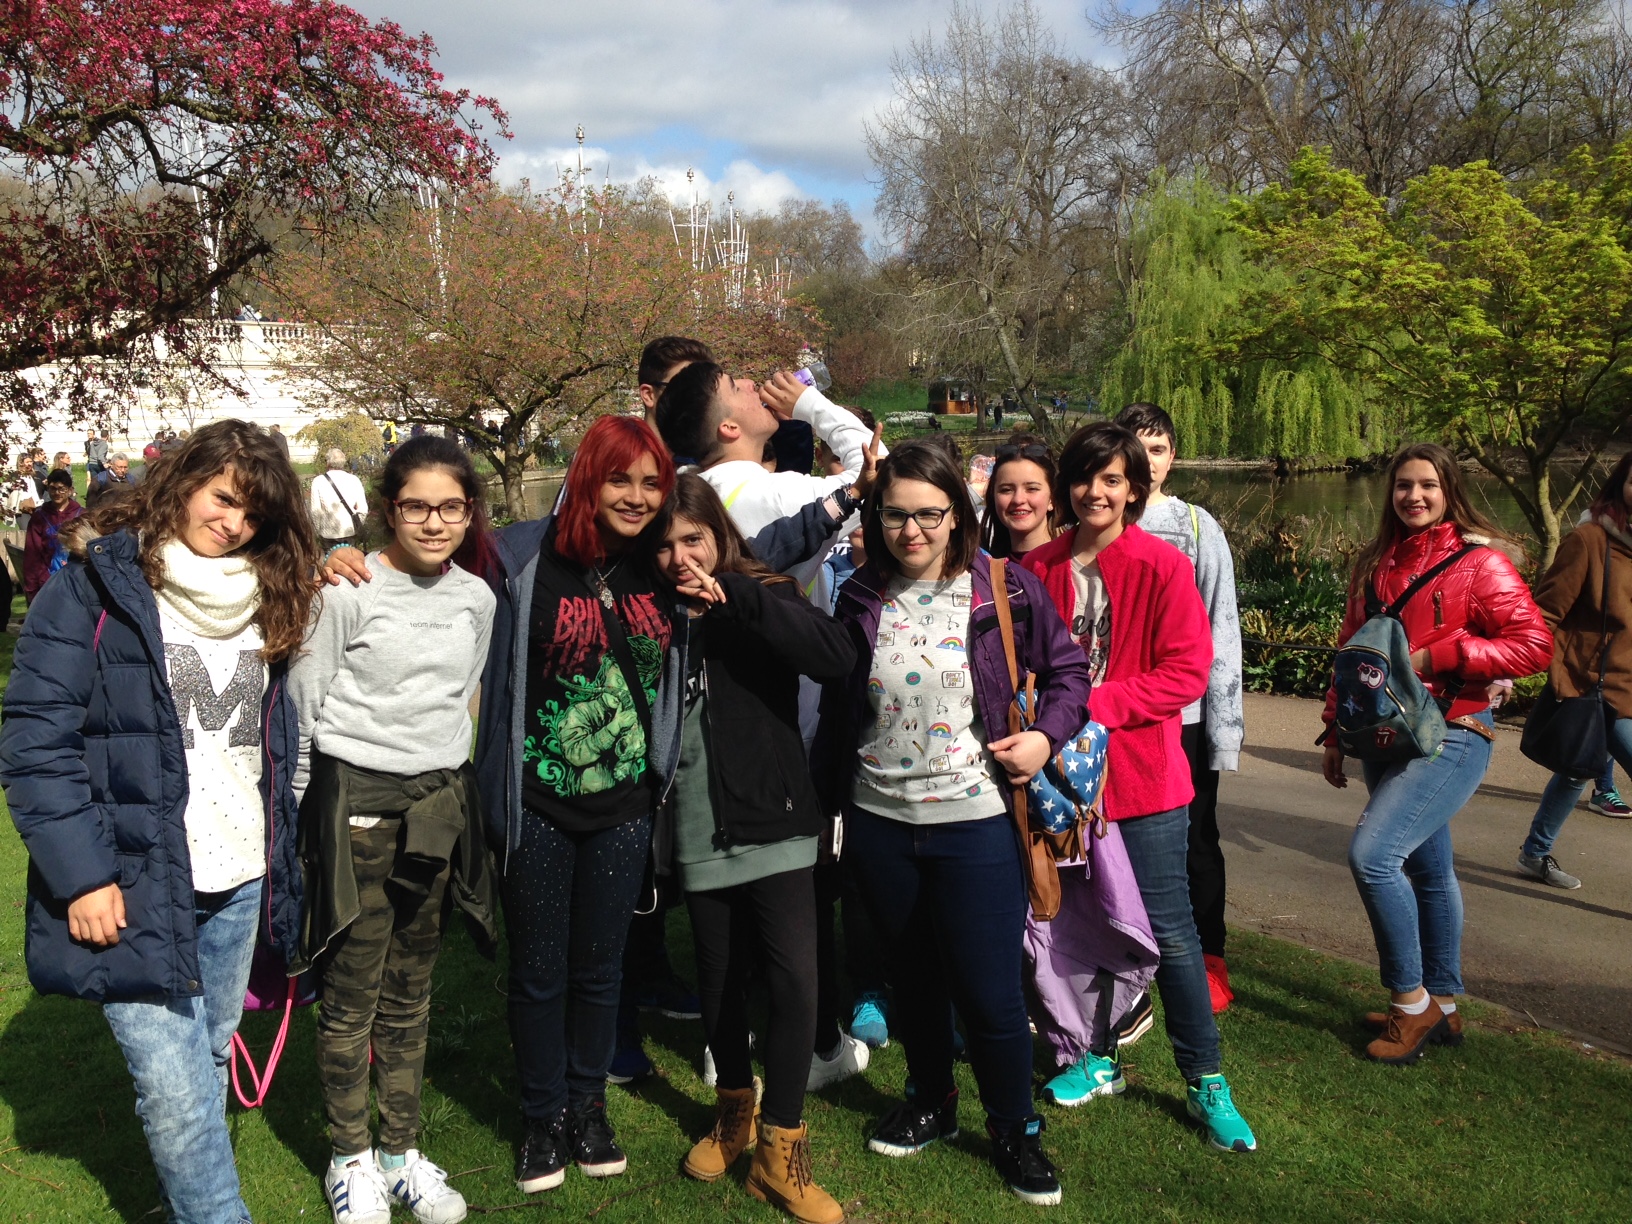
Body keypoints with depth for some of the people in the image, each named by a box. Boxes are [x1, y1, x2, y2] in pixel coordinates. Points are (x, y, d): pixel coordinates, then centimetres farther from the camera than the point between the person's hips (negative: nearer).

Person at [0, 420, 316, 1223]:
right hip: (134, 888, -5)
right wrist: (81, 875, -15)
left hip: (240, 884, 5)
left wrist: (283, 862, 10)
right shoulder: (95, 588, -6)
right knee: (174, 1088, -6)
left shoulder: (263, 600, 10)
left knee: (207, 1067, 17)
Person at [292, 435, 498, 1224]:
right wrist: (299, 810, -1)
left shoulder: (477, 598, 5)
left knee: (411, 988, 12)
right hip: (355, 799, -4)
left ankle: (401, 1152, 26)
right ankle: (349, 1159, 21)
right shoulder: (349, 590, -9)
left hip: (437, 803, 4)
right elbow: (303, 700, -4)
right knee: (353, 990, 3)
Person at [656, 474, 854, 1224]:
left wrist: (734, 596, -24)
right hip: (699, 834, 3)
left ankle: (779, 1154, 8)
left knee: (794, 980, -9)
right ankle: (734, 1110, 40)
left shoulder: (764, 597, -4)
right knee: (718, 980, 15)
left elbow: (837, 657, -23)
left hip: (774, 826, -3)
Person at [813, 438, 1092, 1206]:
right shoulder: (860, 600, 2)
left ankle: (1014, 1129, 26)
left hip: (975, 822, -3)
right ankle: (930, 1103, 41)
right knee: (911, 976, 19)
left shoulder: (1007, 591, -7)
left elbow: (1067, 671, 3)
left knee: (990, 989, 2)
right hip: (878, 822, 3)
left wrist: (1046, 735, -13)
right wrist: (824, 798, 10)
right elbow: (836, 711, 9)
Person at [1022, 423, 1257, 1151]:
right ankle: (1100, 1057, 34)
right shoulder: (1040, 569, 3)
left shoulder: (1164, 567, -8)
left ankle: (1205, 1083, 17)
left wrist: (1097, 703, -19)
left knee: (1168, 930, 2)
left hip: (1142, 772, -4)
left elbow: (1187, 673, -12)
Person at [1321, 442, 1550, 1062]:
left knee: (1371, 853, -18)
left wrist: (1436, 656, -18)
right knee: (1425, 869, 15)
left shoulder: (1479, 562, -8)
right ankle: (1441, 1004, 28)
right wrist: (1334, 732, 13)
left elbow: (1535, 644, -15)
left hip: (1451, 736, -6)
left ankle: (1411, 1000, -1)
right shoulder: (1375, 565, 11)